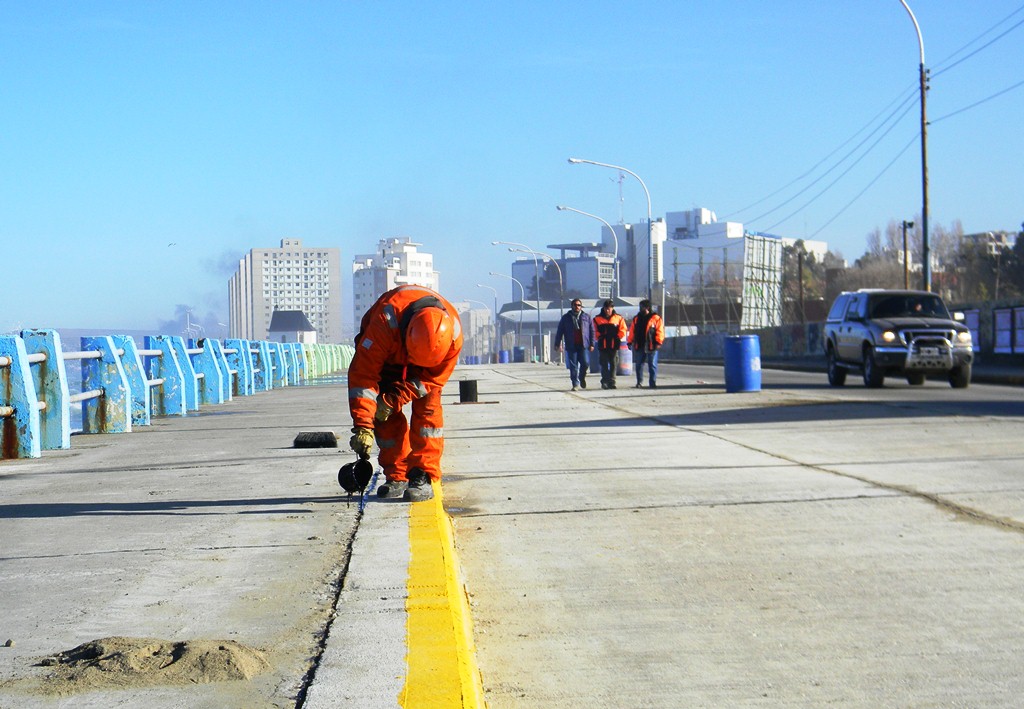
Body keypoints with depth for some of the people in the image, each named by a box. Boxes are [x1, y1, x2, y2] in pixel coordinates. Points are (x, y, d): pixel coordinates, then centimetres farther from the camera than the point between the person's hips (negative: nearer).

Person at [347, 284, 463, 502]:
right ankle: (396, 476, 1)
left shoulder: (453, 332, -37)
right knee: (387, 416, -11)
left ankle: (423, 477, -13)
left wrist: (394, 400, -31)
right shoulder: (386, 323, -45)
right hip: (388, 355, -1)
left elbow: (433, 377, -24)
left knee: (427, 407, -16)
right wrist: (362, 426, -44)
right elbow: (363, 373, -41)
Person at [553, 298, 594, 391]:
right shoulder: (566, 318, 7)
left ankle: (582, 378, 19)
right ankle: (575, 384, 6)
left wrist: (591, 344, 2)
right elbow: (559, 331, 6)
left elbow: (592, 331, 10)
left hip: (583, 345, 0)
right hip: (571, 346, 0)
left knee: (585, 363, -9)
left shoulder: (586, 317, 9)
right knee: (573, 366, -2)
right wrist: (558, 344, -2)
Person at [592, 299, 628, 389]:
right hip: (602, 345, 0)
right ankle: (604, 382, 6)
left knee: (613, 364, 0)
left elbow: (622, 331, 5)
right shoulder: (597, 319, 4)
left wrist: (616, 338, -1)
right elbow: (596, 331, 8)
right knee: (604, 365, 2)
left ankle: (611, 382, 3)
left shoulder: (618, 318, 4)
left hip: (614, 345, 0)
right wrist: (600, 338, -2)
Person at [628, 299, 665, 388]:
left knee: (652, 365, -1)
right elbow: (632, 331, 15)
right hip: (639, 346, 5)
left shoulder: (655, 318, -2)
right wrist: (630, 342, 9)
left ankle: (653, 383, 4)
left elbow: (660, 331, -7)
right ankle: (639, 382, 16)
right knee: (639, 364, 7)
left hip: (651, 346, -5)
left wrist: (658, 342, -14)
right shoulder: (636, 319, 13)